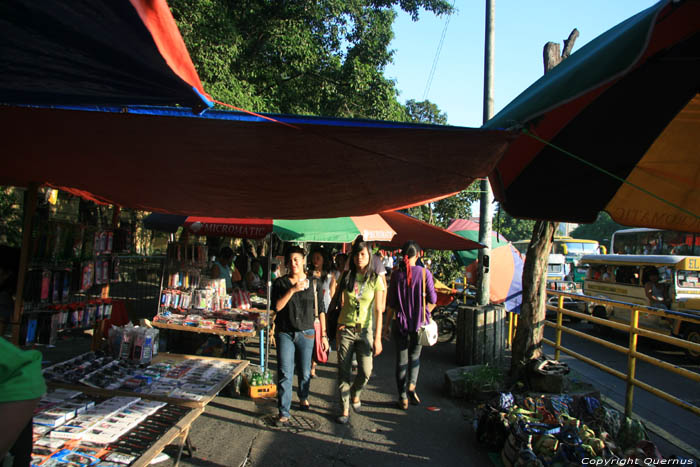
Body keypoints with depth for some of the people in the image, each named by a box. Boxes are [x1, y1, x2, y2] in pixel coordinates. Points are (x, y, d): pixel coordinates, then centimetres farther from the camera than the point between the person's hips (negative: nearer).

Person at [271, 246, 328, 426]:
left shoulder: (313, 283, 1)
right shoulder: (280, 283, 0)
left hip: (306, 333, 1)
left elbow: (320, 310, 4)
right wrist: (292, 290, -21)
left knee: (304, 372, 12)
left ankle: (303, 397, 41)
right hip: (284, 333, -1)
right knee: (285, 374, -3)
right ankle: (284, 413, 6)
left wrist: (324, 335, 2)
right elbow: (277, 306, -12)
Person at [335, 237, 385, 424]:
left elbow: (378, 310, -5)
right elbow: (343, 305, 9)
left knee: (366, 371, -6)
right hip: (346, 330, 2)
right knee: (344, 371, 2)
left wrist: (377, 338, -10)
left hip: (365, 330, -1)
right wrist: (338, 328, 4)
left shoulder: (375, 279, -3)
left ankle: (355, 393, 26)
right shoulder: (347, 277, 3)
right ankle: (345, 410, 16)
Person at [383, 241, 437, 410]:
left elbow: (391, 303, -3)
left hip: (400, 322, 0)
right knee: (415, 355, 19)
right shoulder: (425, 273, -8)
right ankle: (412, 385, -2)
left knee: (401, 359, 11)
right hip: (419, 323, 0)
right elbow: (432, 301, -5)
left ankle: (403, 398, 16)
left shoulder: (396, 275, -6)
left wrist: (387, 325, 6)